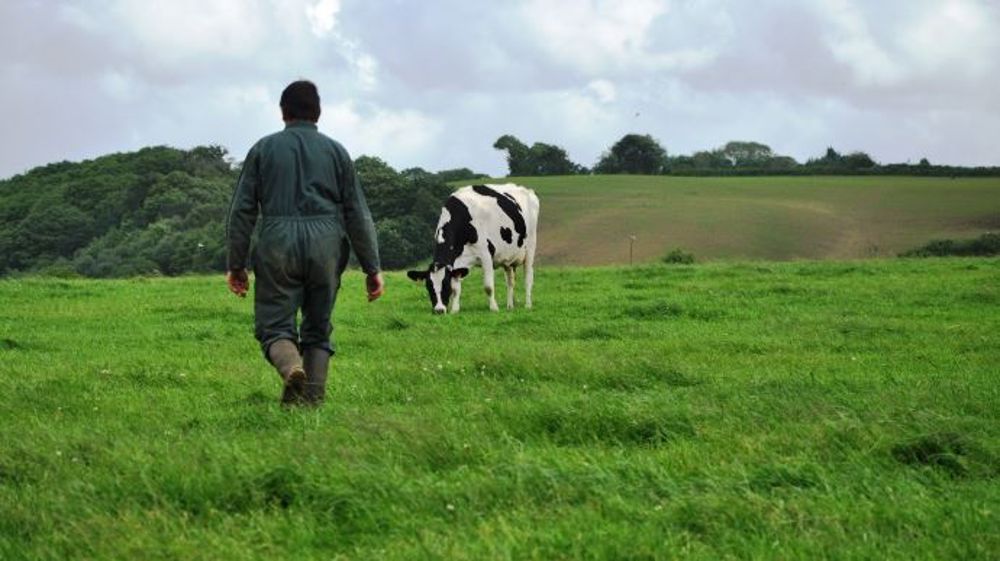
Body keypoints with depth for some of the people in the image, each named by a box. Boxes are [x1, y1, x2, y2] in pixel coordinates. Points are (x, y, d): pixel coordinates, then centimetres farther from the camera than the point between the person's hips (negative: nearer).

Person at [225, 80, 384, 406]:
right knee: (318, 328, 12)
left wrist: (236, 264, 10)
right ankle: (313, 397, 1)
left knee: (274, 326, 0)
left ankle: (291, 368, -30)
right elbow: (358, 214, 9)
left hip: (278, 244, -1)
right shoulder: (336, 151, 12)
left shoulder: (264, 149, 10)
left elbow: (242, 211, 6)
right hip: (326, 243, 1)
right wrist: (371, 268, 11)